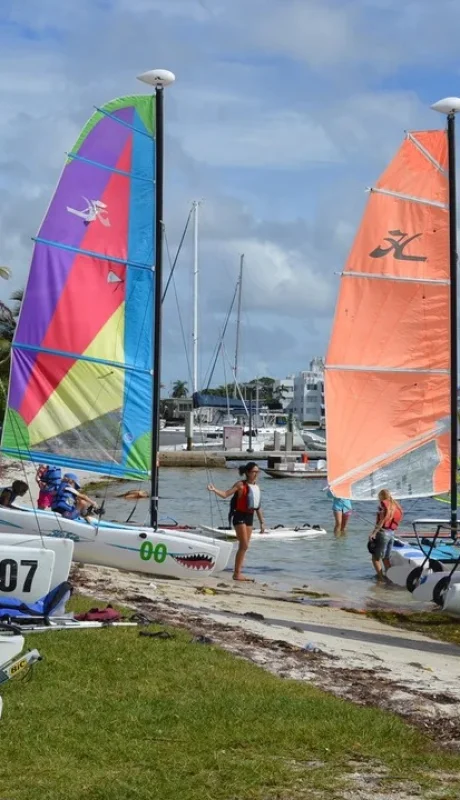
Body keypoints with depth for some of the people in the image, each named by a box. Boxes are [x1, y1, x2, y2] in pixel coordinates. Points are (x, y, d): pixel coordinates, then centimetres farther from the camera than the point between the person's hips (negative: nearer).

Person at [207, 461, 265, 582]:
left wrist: (262, 522, 17)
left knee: (244, 546, 8)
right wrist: (214, 490, -33)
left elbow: (258, 506, 17)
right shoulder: (241, 485, -8)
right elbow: (225, 494, -15)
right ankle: (237, 573, -7)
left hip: (250, 517, 7)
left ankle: (238, 572, 13)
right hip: (240, 516, -7)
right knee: (244, 545, -11)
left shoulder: (256, 486, 12)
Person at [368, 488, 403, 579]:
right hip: (392, 534, 7)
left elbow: (382, 520, -14)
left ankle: (381, 578, -6)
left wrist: (373, 533, -16)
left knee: (376, 558, 0)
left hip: (383, 532, -7)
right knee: (386, 558, 18)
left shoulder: (384, 504, -6)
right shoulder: (396, 506, 14)